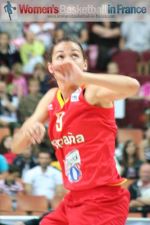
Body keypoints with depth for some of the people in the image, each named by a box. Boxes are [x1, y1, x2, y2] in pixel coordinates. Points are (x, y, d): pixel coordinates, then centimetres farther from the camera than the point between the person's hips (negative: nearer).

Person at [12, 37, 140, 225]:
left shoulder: (93, 92, -12)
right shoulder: (51, 99, 10)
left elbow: (132, 86, -34)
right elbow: (16, 147, 7)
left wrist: (82, 78, -45)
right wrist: (27, 129, -17)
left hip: (103, 200, -8)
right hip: (74, 199, 8)